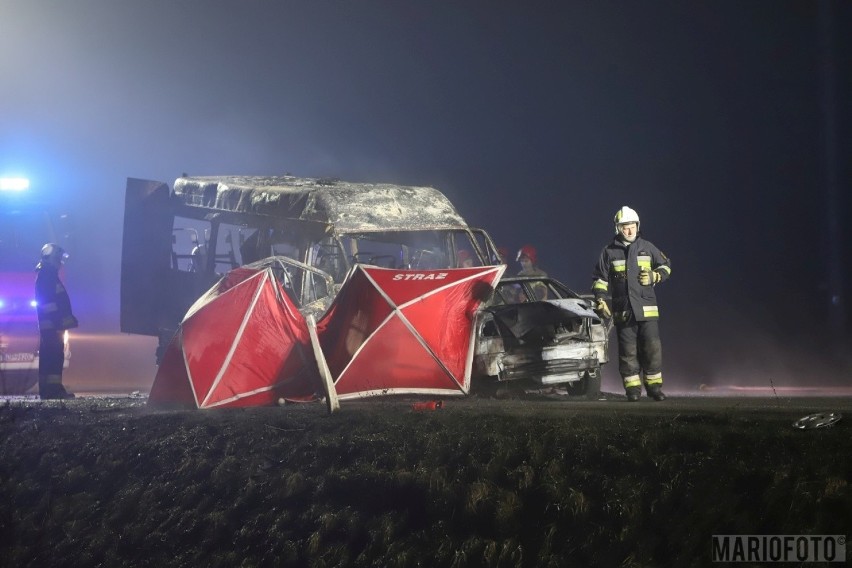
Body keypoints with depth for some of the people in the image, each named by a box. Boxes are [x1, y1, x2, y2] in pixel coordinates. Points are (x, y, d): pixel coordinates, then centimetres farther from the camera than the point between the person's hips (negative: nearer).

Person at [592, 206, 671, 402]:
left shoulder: (647, 247, 8)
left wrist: (655, 276, -2)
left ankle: (654, 386, 6)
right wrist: (600, 301, -1)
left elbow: (666, 265, 18)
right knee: (628, 351, 2)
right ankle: (632, 388, 8)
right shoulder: (609, 252, 6)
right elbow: (600, 279, 10)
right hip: (623, 310, 0)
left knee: (652, 347, -4)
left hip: (647, 309, 0)